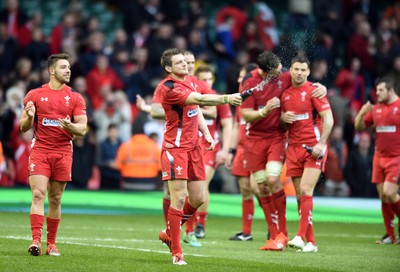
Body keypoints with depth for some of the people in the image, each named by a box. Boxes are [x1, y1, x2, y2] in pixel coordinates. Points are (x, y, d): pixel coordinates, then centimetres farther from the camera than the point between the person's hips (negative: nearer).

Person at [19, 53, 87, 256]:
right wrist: (29, 117, -16)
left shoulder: (75, 98, 7)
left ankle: (51, 243, 13)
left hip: (63, 153, 1)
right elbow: (23, 127, 6)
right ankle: (36, 241, -19)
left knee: (55, 199, 5)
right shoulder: (35, 95, 5)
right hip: (39, 150, -1)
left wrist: (69, 126, -20)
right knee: (38, 194, -14)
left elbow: (82, 129, 1)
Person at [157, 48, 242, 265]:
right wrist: (226, 99, -39)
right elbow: (200, 99, -30)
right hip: (175, 148, -8)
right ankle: (176, 253, -5)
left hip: (193, 147, 8)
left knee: (198, 199, 9)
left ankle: (169, 234, 29)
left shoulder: (189, 81, 11)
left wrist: (206, 133, 11)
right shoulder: (169, 88, -17)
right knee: (178, 199, -11)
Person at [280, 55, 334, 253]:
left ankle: (301, 237, -18)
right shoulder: (285, 94, 13)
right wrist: (283, 118, -1)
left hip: (313, 148, -6)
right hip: (294, 147, 6)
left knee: (305, 190, -16)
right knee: (300, 195, 3)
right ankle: (310, 242, 6)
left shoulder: (313, 91, -4)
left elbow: (328, 118, -9)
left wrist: (321, 143, -19)